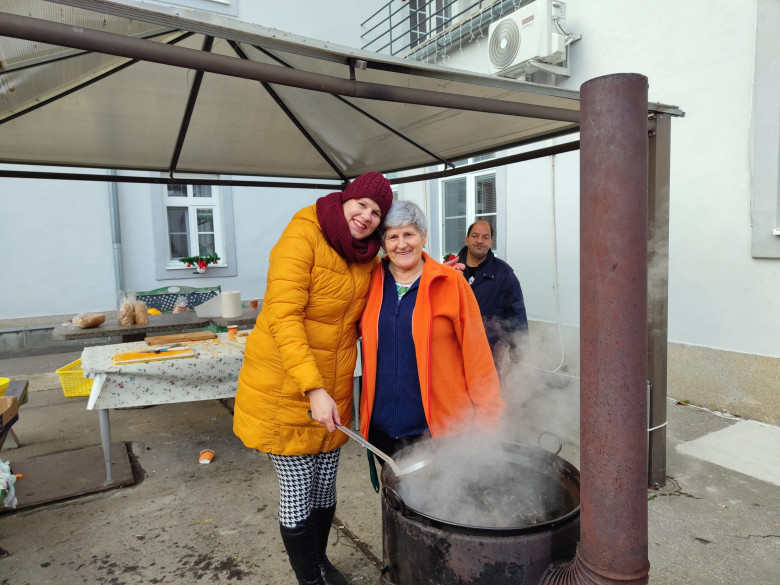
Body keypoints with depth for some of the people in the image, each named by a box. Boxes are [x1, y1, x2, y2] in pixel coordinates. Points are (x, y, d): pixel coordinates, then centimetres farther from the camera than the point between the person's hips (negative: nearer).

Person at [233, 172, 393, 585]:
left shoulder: (367, 257, 5)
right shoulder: (302, 238, -17)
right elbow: (284, 319, -24)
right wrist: (313, 389, -32)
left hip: (333, 392, 6)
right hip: (287, 391, -6)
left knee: (325, 488, 20)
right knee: (296, 494, 7)